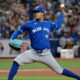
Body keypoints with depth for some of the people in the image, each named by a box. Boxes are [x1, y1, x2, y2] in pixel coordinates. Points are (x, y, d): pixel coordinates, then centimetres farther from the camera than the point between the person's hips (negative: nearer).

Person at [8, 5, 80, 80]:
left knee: (59, 70, 0)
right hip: (33, 53, -1)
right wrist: (12, 40, -14)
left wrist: (62, 13, 31)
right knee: (16, 61, -20)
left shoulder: (48, 24, 10)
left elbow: (58, 25, 31)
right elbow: (17, 31, 4)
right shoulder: (29, 24, 1)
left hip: (46, 54, 1)